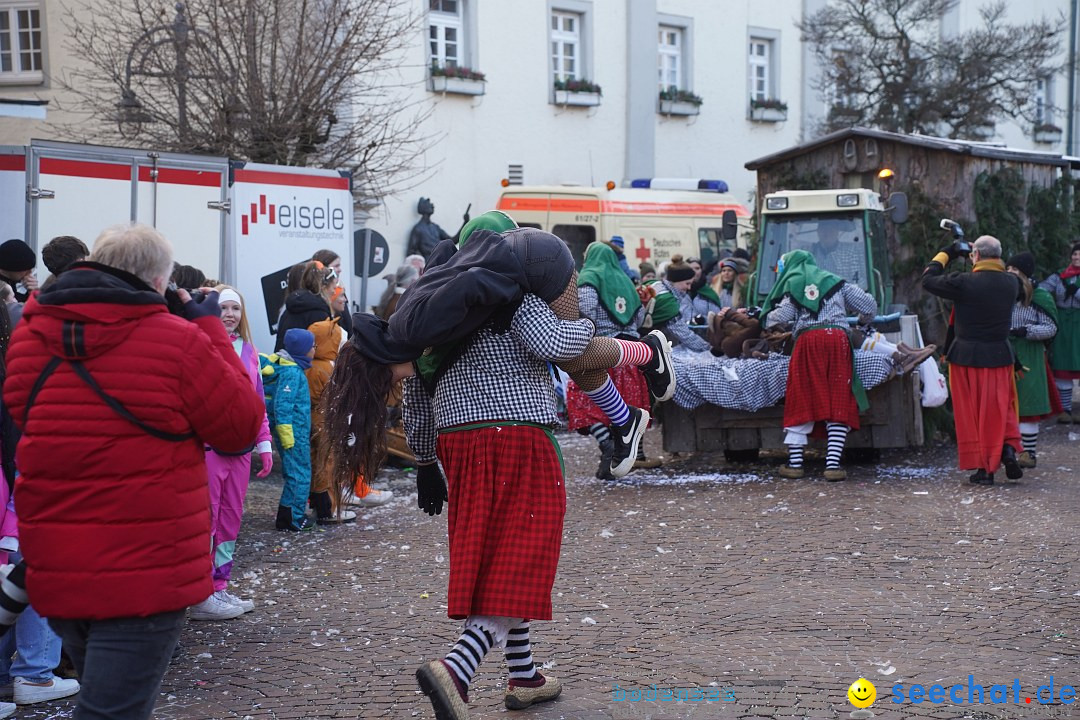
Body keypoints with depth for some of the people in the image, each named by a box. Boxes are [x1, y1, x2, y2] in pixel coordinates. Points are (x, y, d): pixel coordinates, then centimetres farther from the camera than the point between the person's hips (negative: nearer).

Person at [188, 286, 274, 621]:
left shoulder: (248, 349, 13)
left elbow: (257, 399, 19)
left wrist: (264, 444, 17)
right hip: (207, 446, -7)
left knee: (231, 519, 11)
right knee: (206, 518, -4)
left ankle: (219, 588, 20)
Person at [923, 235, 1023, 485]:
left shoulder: (964, 283, -16)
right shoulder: (1011, 283, -2)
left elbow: (928, 279, -3)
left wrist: (947, 253, 8)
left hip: (967, 358, -3)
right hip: (1000, 357, 3)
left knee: (971, 413, 6)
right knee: (1001, 407, 16)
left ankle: (983, 468, 5)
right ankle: (1008, 450, -5)